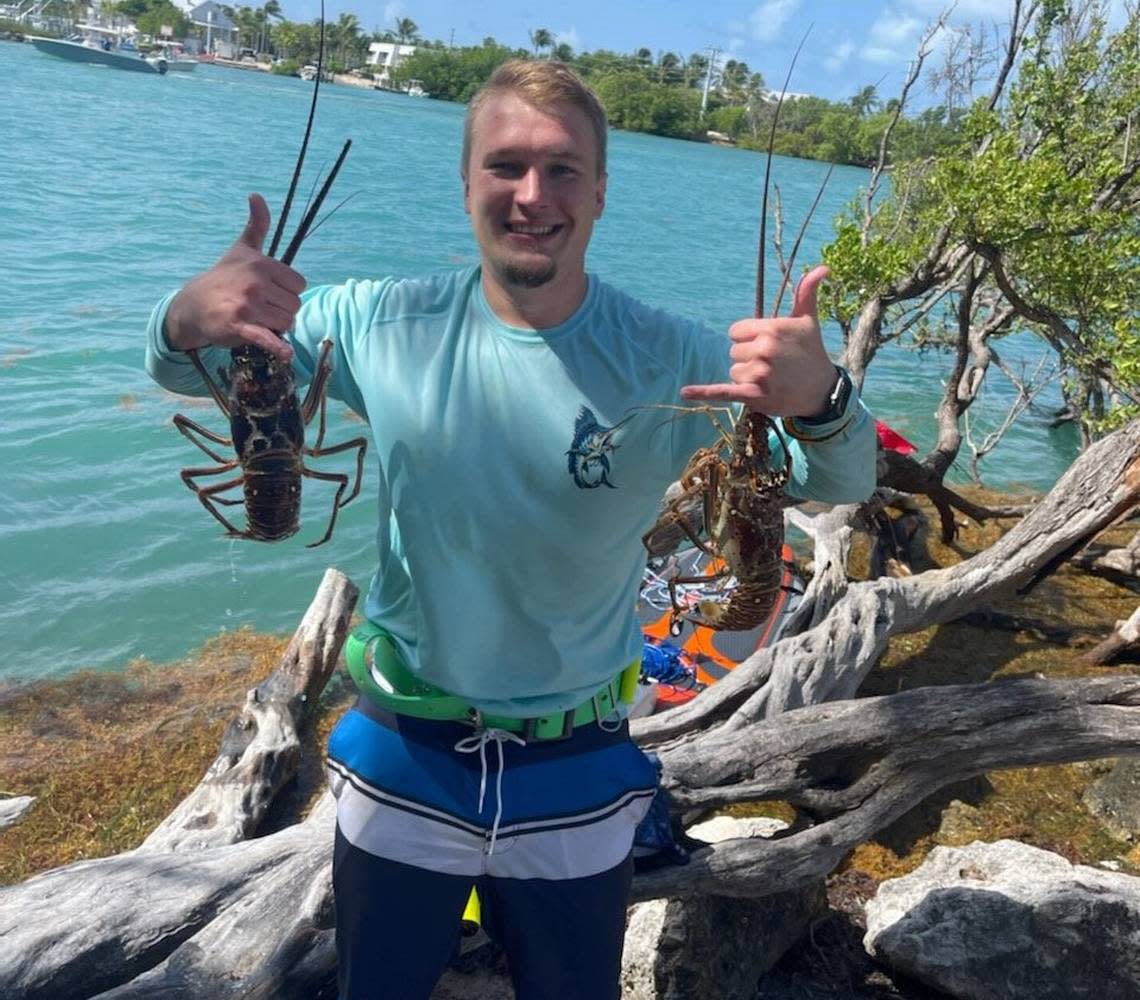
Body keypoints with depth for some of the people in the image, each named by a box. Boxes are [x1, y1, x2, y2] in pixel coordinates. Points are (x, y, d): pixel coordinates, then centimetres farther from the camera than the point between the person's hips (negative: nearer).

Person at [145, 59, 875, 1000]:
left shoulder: (668, 358, -15)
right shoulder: (384, 323, -12)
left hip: (577, 781, 0)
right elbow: (180, 371, -4)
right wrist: (191, 317, -29)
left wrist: (819, 400, -42)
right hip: (402, 765, 1)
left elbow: (842, 484, -17)